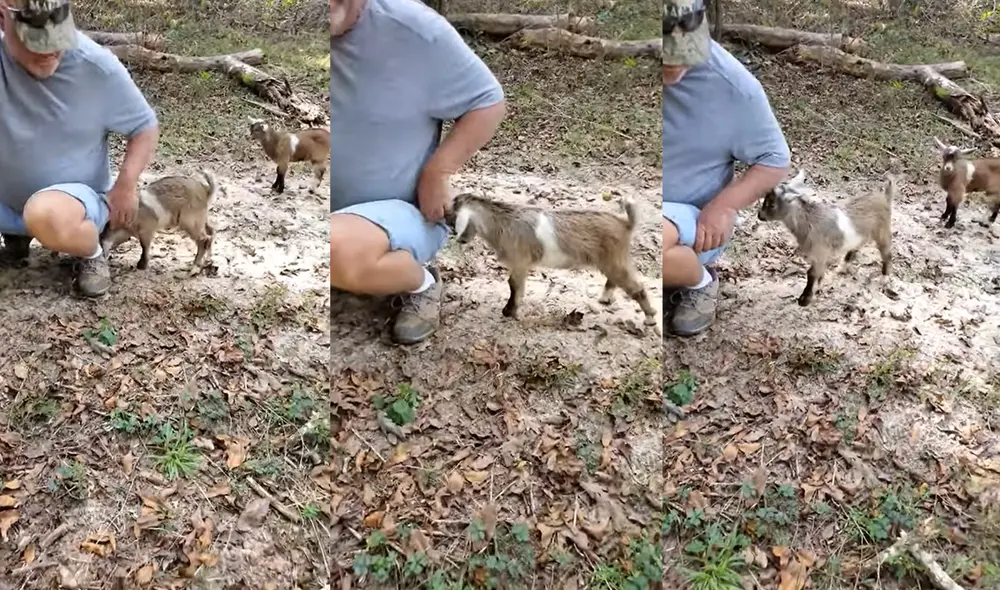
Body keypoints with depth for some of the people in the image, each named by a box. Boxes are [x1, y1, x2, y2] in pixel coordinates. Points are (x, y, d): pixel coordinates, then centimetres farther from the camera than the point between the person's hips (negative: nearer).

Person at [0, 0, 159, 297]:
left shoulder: (98, 67, -16)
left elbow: (146, 126, -5)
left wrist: (126, 184, -19)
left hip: (76, 195, -4)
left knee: (47, 215, -37)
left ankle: (92, 254, -3)